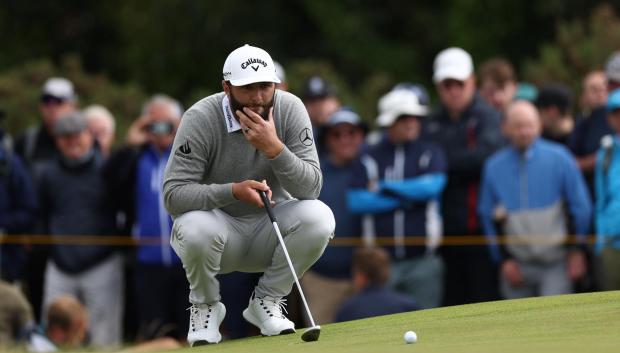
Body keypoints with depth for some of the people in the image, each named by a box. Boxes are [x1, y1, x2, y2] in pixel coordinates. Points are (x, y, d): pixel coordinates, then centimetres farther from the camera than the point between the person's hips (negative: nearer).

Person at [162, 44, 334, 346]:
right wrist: (233, 191, -38)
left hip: (269, 227, 2)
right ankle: (204, 307, -3)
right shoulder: (200, 119, -19)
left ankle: (267, 301, -2)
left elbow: (311, 187, -19)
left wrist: (274, 148, -35)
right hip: (220, 227, -2)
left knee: (318, 216, -26)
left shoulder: (290, 109, -13)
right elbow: (173, 194, -25)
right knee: (195, 228, -36)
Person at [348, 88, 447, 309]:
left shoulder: (431, 154, 9)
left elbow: (432, 186, -11)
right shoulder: (370, 158, 8)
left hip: (423, 260, 0)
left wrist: (384, 187, -3)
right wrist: (407, 198, -7)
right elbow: (356, 202, -5)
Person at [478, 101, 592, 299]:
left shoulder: (559, 158, -5)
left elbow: (581, 207, -1)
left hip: (556, 262, -3)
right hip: (518, 264, 3)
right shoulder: (494, 167, 1)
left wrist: (578, 251, -2)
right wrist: (504, 259, 4)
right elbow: (489, 216, 8)